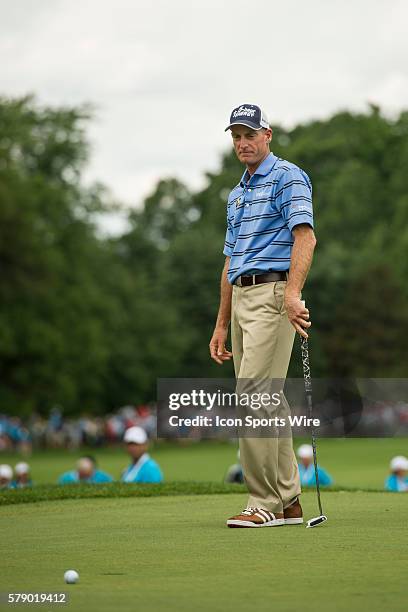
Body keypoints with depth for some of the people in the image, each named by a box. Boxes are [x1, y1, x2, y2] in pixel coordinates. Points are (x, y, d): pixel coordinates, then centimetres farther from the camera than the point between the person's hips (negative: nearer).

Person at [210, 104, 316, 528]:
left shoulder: (288, 177, -4)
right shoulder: (237, 194, 23)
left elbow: (305, 236, -18)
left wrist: (293, 292, -32)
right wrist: (221, 325, 21)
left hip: (273, 292, -9)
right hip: (241, 297, 9)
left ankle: (266, 503, -12)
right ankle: (287, 501, 11)